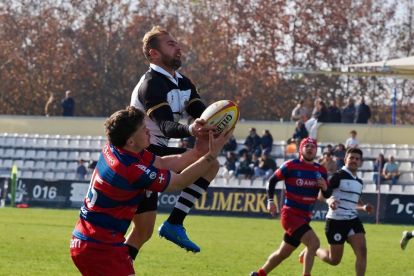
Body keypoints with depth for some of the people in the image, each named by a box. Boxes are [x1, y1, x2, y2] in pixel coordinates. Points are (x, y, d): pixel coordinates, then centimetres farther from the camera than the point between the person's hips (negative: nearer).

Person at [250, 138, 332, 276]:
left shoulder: (321, 170, 5)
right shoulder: (291, 166, -9)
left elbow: (328, 194, 11)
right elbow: (272, 180, 2)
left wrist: (325, 188, -12)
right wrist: (270, 200, -9)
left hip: (305, 217, 6)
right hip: (290, 213, -6)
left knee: (283, 253, 16)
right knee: (314, 243, -25)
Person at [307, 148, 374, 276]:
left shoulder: (359, 182, 15)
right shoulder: (338, 176, -9)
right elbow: (320, 193, -16)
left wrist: (364, 207, 7)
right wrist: (328, 200, -37)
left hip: (353, 220, 6)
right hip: (336, 221, -6)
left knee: (362, 251, -14)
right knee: (334, 260, 1)